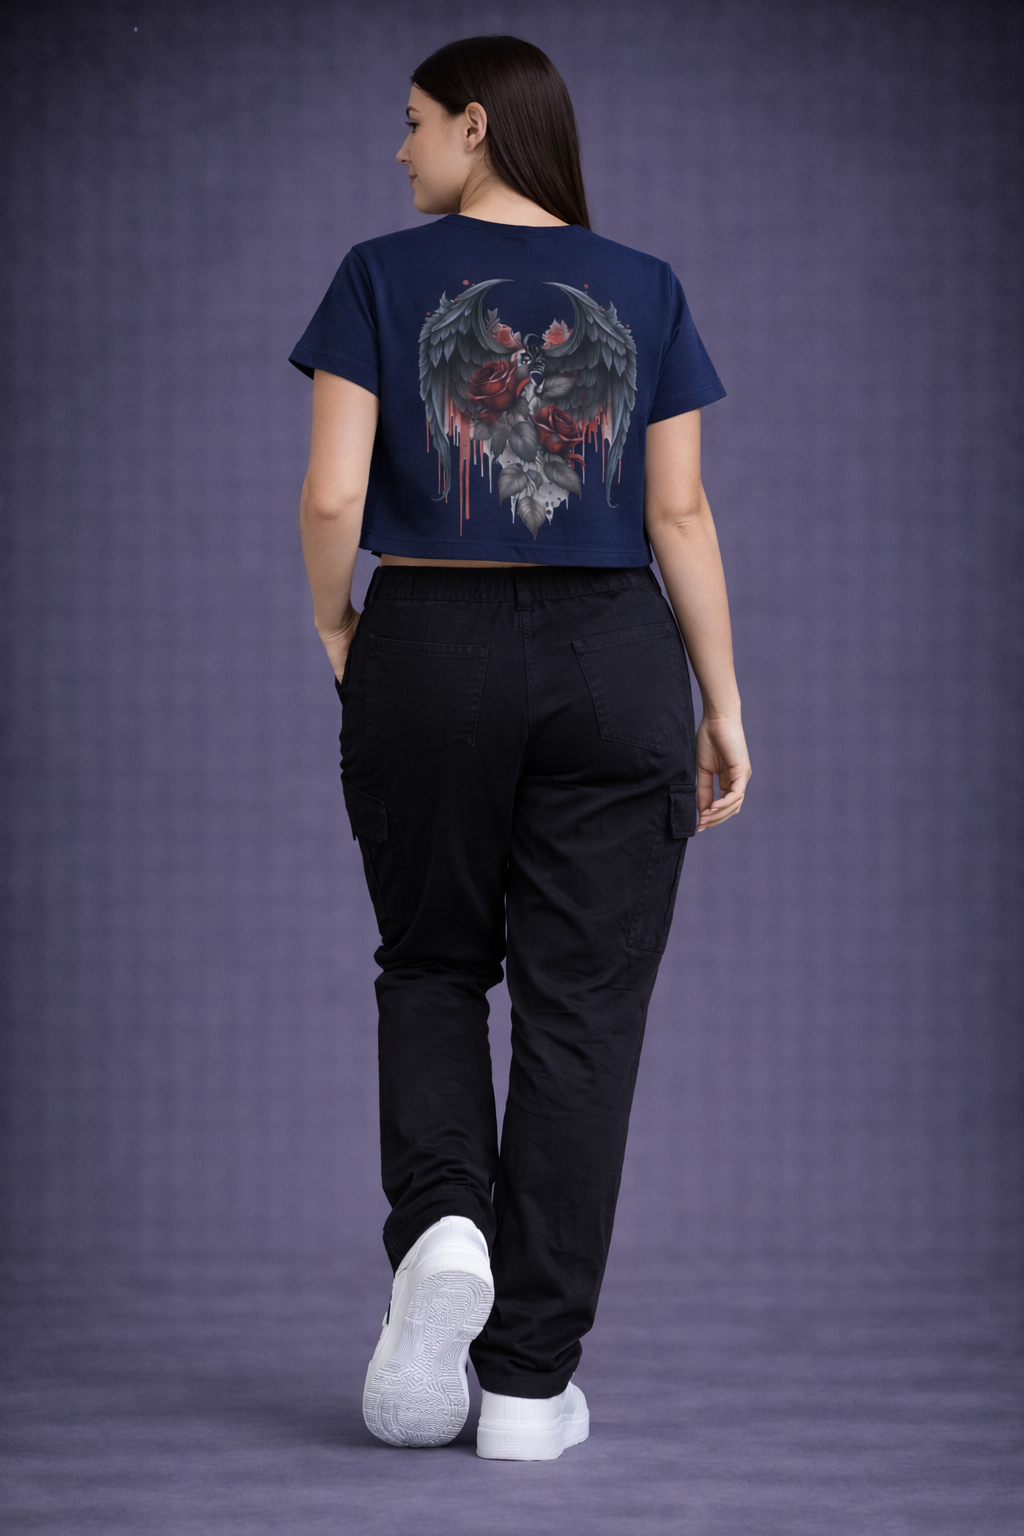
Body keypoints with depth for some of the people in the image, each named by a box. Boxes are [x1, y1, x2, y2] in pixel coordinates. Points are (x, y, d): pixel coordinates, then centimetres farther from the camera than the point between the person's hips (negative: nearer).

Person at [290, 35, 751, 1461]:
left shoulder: (384, 277, -2)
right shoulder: (644, 291, 4)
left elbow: (333, 496, -9)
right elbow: (680, 512, 0)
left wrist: (331, 622, 10)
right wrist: (725, 705, 5)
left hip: (430, 652, 0)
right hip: (612, 660, 1)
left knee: (433, 967, 19)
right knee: (580, 1009, 4)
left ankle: (441, 1228, -8)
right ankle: (531, 1379, 5)